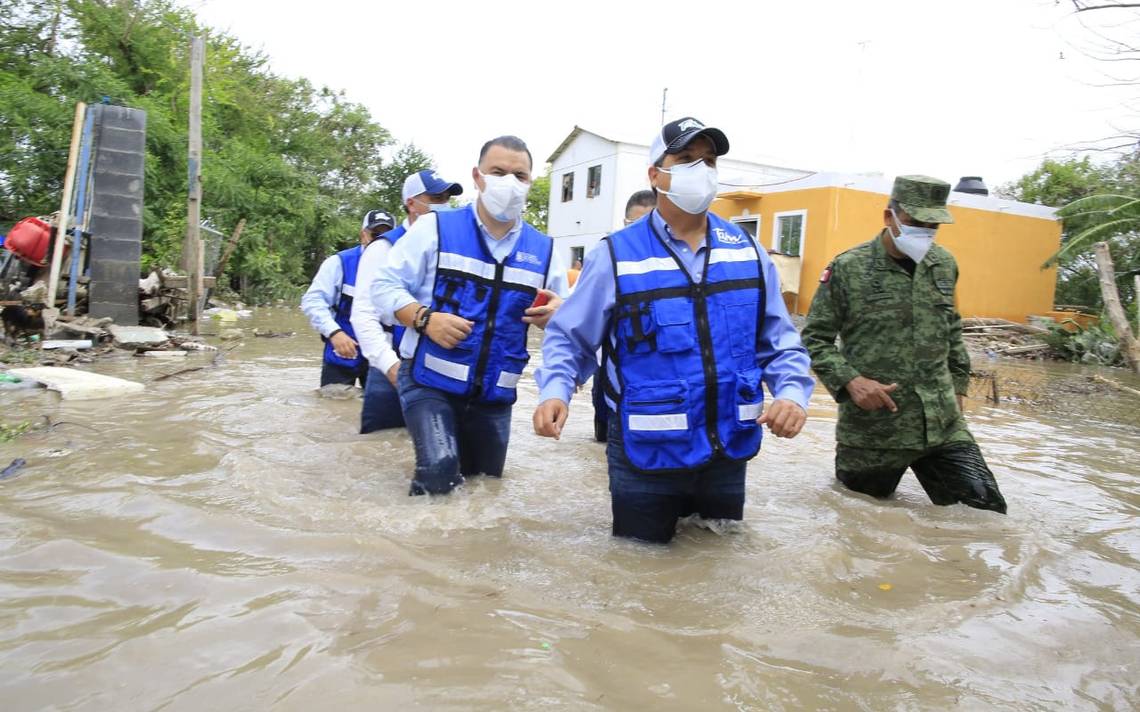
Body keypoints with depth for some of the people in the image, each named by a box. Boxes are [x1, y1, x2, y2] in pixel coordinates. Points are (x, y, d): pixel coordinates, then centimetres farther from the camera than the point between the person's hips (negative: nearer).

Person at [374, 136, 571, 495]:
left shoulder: (543, 250, 7)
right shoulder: (434, 228, -3)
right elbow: (385, 285, -2)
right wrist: (424, 318, -21)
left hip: (495, 395, 4)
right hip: (428, 380, -4)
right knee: (439, 472, -20)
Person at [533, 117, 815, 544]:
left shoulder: (746, 251, 4)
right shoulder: (616, 254, -7)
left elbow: (777, 340, 7)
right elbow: (569, 338, -3)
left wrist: (792, 392, -12)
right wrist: (555, 392, -22)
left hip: (729, 452, 4)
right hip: (645, 454, -3)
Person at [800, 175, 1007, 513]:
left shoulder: (945, 264, 8)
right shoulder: (847, 268, -8)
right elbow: (814, 338, -6)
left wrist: (957, 384, 18)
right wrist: (849, 380, -19)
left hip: (943, 425, 4)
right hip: (871, 429, -4)